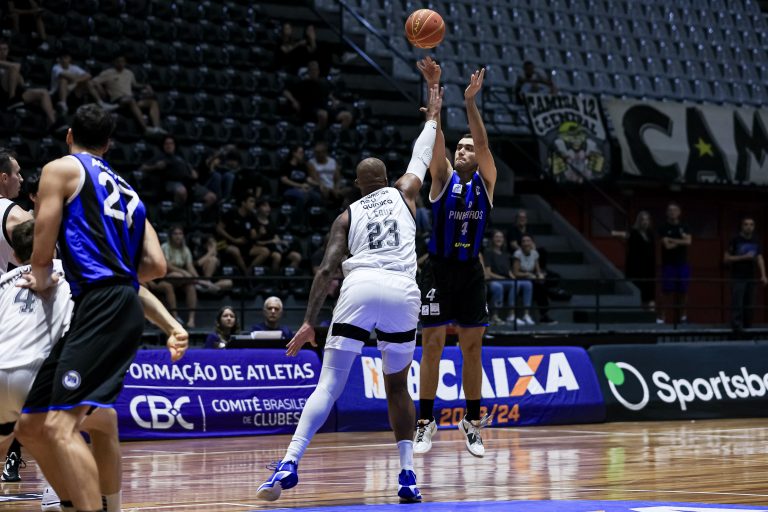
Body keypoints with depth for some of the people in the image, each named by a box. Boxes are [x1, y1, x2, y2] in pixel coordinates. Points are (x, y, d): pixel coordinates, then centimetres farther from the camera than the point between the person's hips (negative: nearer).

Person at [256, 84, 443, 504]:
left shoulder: (347, 216, 20)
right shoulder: (403, 193, 21)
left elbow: (327, 269, 7)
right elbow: (421, 157, 41)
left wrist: (309, 322, 4)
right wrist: (433, 116, 54)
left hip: (359, 289, -1)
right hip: (402, 291, 1)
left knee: (329, 385, -4)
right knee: (397, 387, 18)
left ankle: (290, 464, -21)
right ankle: (407, 476, 12)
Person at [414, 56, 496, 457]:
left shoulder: (486, 181, 4)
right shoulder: (442, 178, 1)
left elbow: (484, 143, -12)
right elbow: (436, 137, -12)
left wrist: (470, 102, -25)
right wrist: (434, 90, -25)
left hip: (471, 272, 2)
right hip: (439, 270, -2)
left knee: (472, 349, 5)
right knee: (432, 346, -2)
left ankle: (472, 423, 14)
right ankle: (425, 423, 4)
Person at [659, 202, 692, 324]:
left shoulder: (684, 227, 11)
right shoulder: (664, 228, 1)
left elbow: (688, 241, -5)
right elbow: (667, 245, -10)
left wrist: (672, 240, -9)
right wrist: (681, 241, -2)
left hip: (682, 263, 3)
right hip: (669, 263, -3)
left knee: (683, 291, 2)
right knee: (669, 291, -7)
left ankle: (682, 315, 9)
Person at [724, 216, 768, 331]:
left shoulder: (755, 242, 9)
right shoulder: (736, 241, -5)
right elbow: (726, 259, -7)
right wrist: (744, 257, -16)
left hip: (750, 278, 5)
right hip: (738, 278, -5)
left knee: (749, 305, 7)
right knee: (737, 305, -9)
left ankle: (747, 327, 13)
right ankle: (737, 327, -10)